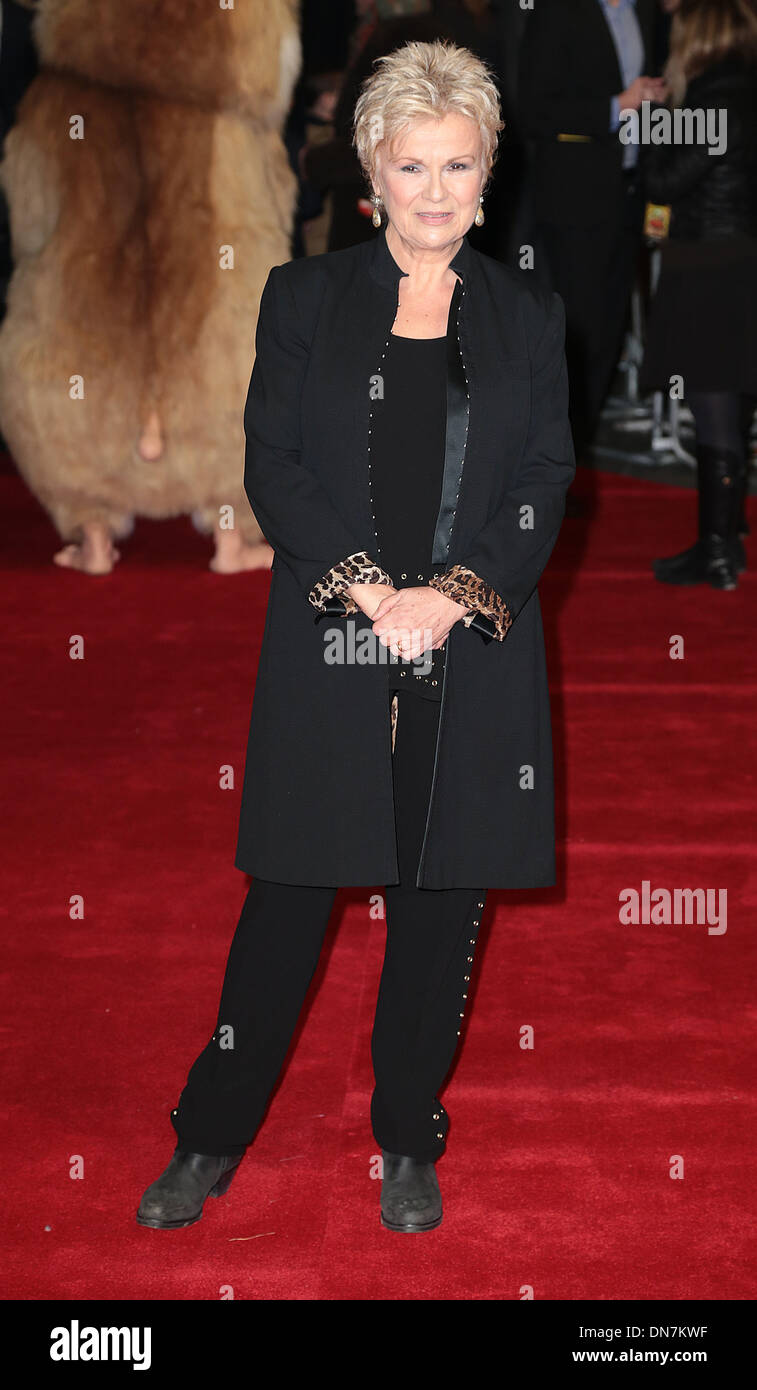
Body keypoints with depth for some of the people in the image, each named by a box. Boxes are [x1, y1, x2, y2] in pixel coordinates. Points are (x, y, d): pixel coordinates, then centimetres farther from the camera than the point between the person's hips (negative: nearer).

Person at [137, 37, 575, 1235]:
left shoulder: (528, 318, 9)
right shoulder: (306, 298, 6)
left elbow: (545, 485, 3)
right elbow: (271, 466, -1)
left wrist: (455, 594, -13)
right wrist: (366, 588, -14)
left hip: (475, 658, 1)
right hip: (328, 648, -1)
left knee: (444, 900, 7)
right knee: (290, 892, 4)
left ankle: (409, 1144, 24)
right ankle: (212, 1140, 20)